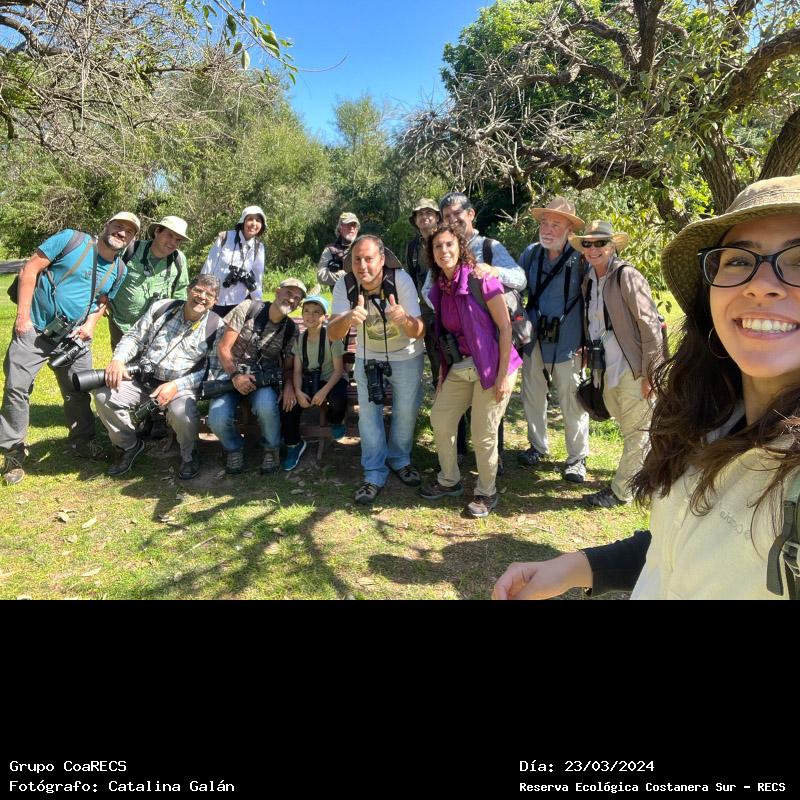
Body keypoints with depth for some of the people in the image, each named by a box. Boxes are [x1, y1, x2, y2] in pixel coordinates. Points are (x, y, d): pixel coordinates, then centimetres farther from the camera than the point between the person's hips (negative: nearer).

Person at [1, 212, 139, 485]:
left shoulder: (118, 271, 5)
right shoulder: (71, 239, -9)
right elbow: (29, 271, -10)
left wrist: (90, 324, -6)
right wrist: (23, 316, -15)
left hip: (74, 337, 4)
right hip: (34, 329, -3)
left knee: (79, 393, 9)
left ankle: (83, 442, 27)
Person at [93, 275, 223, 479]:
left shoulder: (216, 327, -2)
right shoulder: (161, 308, 8)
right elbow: (134, 337, 12)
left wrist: (176, 385, -19)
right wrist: (118, 359, -10)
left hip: (181, 386, -4)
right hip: (141, 379, 4)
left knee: (183, 413, -35)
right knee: (104, 396, -17)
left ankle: (189, 455, 0)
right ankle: (128, 446, 10)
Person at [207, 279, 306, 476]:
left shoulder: (291, 329, 3)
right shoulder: (248, 308, -5)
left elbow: (288, 365, 9)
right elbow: (223, 348, -7)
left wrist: (288, 384, -15)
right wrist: (235, 375, -23)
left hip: (263, 377, 1)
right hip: (230, 372, -1)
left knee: (266, 406, -35)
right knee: (217, 419, -27)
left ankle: (271, 449, -4)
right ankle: (234, 448, 8)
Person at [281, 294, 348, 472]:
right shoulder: (300, 338, 4)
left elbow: (338, 369, -12)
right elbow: (297, 371, 1)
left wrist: (324, 391, -26)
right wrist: (298, 391, -19)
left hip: (331, 380, -4)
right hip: (308, 381, 4)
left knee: (337, 399, -36)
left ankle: (336, 421, 4)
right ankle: (293, 444, 4)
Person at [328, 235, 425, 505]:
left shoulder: (401, 280, -29)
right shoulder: (344, 285, -22)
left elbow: (419, 332, -30)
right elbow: (333, 334, -28)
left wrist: (405, 320, -53)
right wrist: (347, 319, -51)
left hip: (406, 355, -1)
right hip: (367, 355, 1)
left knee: (406, 410, 7)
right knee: (368, 412, -1)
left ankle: (399, 460, 32)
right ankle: (374, 473, 13)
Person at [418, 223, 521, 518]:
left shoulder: (481, 280, -14)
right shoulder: (439, 289, 6)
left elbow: (505, 327, -13)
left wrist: (504, 375, -16)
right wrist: (443, 375, 13)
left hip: (490, 366, -7)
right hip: (459, 368, 7)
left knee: (483, 435, 0)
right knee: (439, 419, 13)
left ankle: (486, 493, 23)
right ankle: (449, 481, 35)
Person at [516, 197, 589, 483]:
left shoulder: (580, 257, -10)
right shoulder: (531, 253, 1)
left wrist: (587, 340, -8)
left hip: (567, 340, -4)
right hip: (534, 337, 5)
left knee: (571, 401, 3)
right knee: (532, 394, 15)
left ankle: (577, 457, 21)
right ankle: (537, 446, 35)